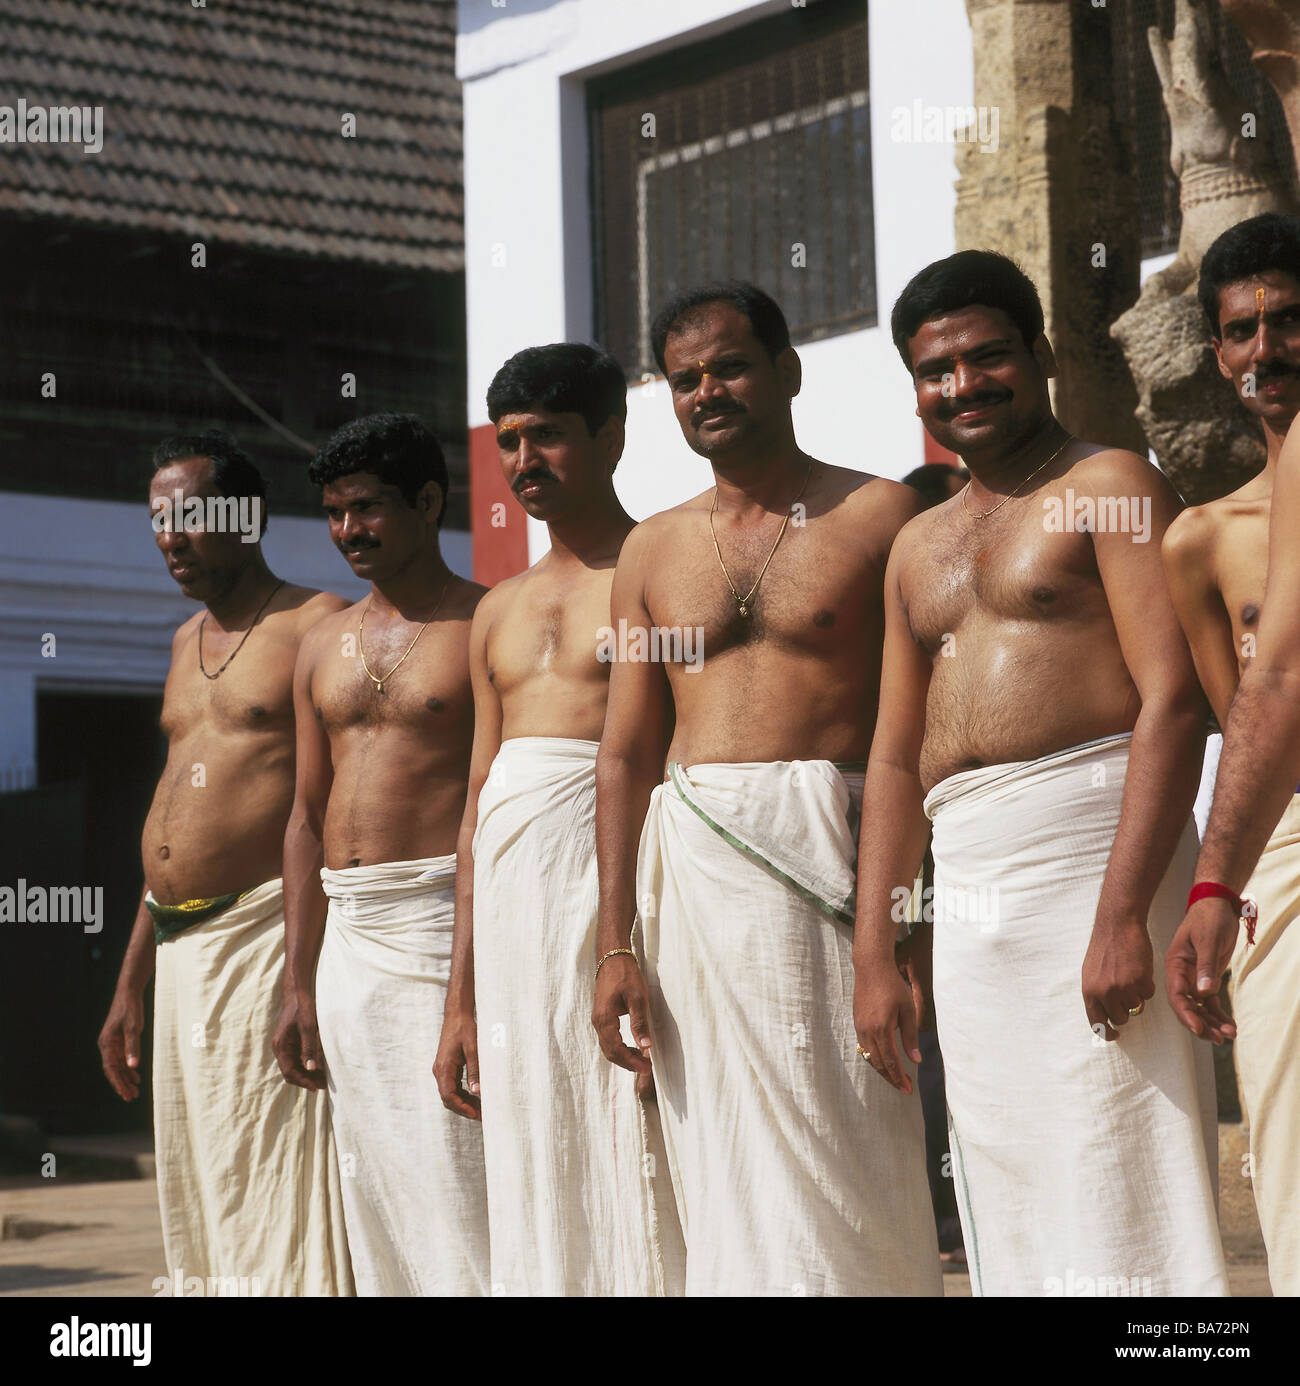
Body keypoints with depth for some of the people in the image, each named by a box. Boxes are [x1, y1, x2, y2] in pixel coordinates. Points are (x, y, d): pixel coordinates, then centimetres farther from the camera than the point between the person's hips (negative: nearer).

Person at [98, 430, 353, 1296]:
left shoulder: (317, 623, -6)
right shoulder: (188, 641, 20)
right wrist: (132, 983, 22)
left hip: (267, 938, -9)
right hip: (181, 951, 9)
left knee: (280, 1195, -9)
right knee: (197, 1198, 11)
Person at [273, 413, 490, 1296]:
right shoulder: (326, 648, 17)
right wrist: (298, 986, 14)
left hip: (444, 924, -7)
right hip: (348, 941, 7)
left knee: (456, 1181, -10)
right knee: (371, 1188, 9)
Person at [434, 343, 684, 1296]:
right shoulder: (500, 612, 22)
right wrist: (461, 1001, 18)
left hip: (618, 877, -7)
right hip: (511, 903, 7)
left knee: (627, 1171, -9)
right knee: (534, 1178, 6)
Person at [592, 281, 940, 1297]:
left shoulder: (879, 516, 3)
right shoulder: (653, 550, 16)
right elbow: (626, 754, 15)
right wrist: (616, 944, 7)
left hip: (829, 860, -4)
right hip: (691, 870, 4)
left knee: (833, 1158, -8)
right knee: (719, 1167, 4)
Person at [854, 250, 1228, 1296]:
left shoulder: (1108, 486, 0)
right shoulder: (919, 546, 22)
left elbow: (1174, 699, -11)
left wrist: (1123, 912, -21)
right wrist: (876, 953, 14)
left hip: (1088, 856, -7)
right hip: (967, 896, 7)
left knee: (1113, 1187, -10)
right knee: (1009, 1210, 8)